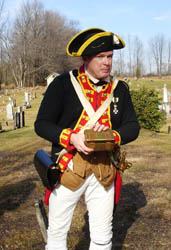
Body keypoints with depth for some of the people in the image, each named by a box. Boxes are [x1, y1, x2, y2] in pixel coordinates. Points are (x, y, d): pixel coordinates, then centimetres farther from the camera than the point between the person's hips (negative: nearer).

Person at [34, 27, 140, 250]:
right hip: (68, 169, -2)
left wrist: (112, 136, -16)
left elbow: (133, 126, 6)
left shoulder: (120, 89, 5)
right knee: (57, 232, 9)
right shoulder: (62, 84, -6)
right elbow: (42, 124, -6)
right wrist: (71, 138, -23)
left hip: (104, 171, 3)